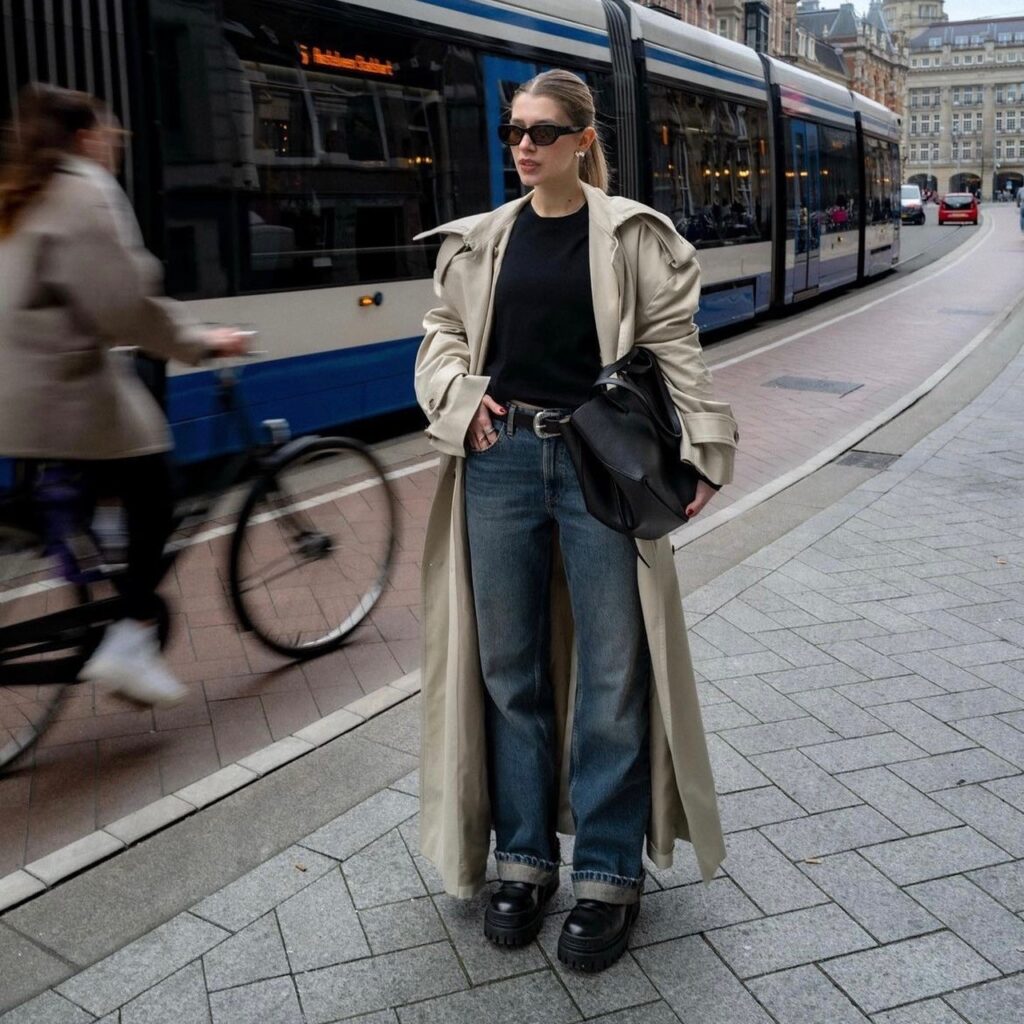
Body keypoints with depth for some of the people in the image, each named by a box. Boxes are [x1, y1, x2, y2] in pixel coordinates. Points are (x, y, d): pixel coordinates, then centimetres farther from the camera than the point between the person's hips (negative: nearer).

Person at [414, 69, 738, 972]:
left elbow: (674, 349, -1)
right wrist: (459, 394, -3)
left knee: (611, 674, 2)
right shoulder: (481, 241, 11)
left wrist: (708, 446, -9)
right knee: (507, 668, 9)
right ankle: (523, 859, 25)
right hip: (500, 459, 3)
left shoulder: (631, 236, 2)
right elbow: (444, 332, 17)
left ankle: (608, 875, 17)